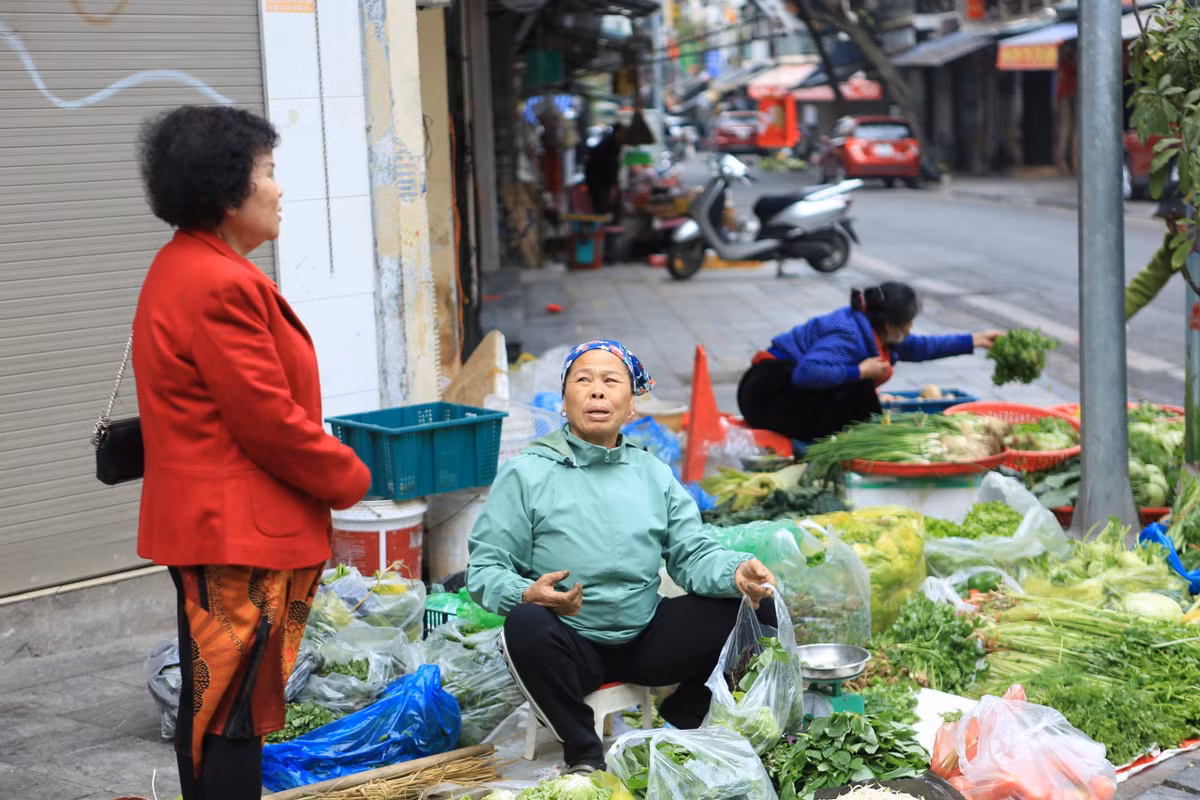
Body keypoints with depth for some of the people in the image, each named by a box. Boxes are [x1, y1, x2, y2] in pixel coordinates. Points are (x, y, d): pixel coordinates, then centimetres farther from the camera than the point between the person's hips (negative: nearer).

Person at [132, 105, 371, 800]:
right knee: (235, 711, -4)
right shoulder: (221, 286, -21)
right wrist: (350, 477, -6)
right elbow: (270, 420, -21)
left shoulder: (183, 268, 14)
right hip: (240, 535, -11)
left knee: (210, 704, 17)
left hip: (203, 525, 11)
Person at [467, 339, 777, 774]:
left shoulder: (654, 474, 11)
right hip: (572, 648, -4)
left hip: (646, 640, 4)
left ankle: (679, 722, 8)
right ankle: (583, 751, -12)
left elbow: (693, 554, 4)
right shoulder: (526, 473, -4)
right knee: (526, 625, -38)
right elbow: (484, 568, -8)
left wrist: (737, 571, -19)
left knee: (756, 604, -11)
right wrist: (527, 593, -31)